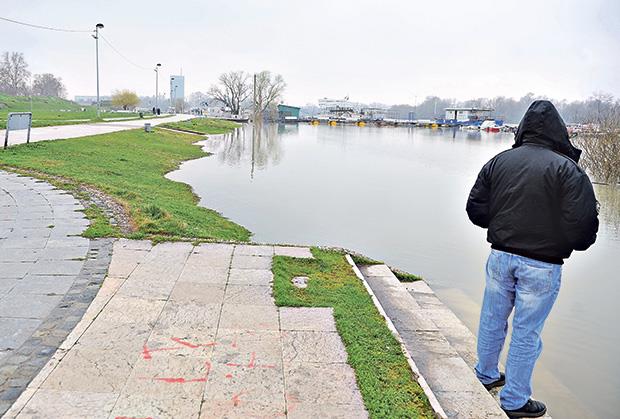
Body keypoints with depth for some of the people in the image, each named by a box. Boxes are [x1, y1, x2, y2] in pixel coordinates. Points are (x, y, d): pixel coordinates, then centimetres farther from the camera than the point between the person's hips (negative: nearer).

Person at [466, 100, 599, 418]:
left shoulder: (498, 161, -1)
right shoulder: (567, 169, -14)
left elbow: (476, 210, 2)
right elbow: (583, 225, -17)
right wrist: (571, 244, 5)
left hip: (500, 256, 4)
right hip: (542, 265, -4)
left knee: (492, 320, 20)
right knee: (526, 332, 9)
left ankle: (485, 375, 41)